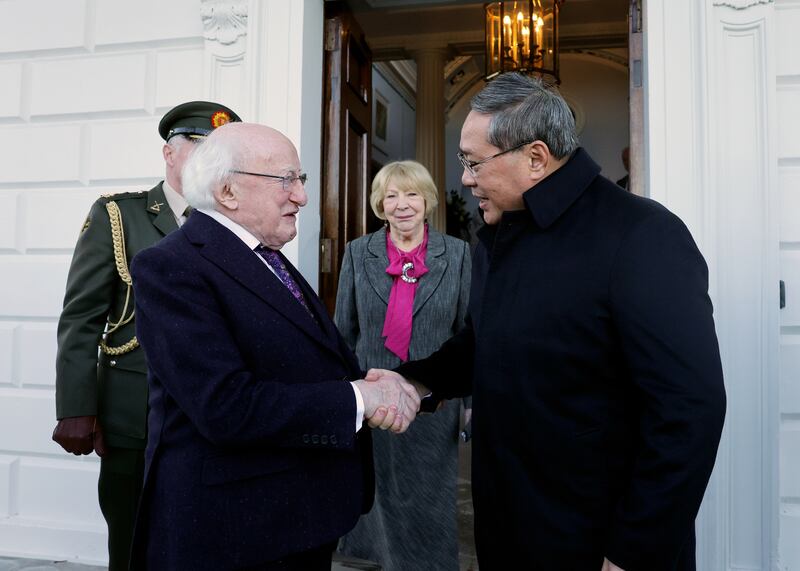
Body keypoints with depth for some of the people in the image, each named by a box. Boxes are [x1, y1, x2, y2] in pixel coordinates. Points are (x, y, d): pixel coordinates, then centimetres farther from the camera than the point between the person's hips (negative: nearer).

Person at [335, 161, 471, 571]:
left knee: (431, 508, 13)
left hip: (435, 404, 0)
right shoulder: (358, 253, 0)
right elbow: (343, 334, 5)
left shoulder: (457, 253, -2)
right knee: (379, 502, 16)